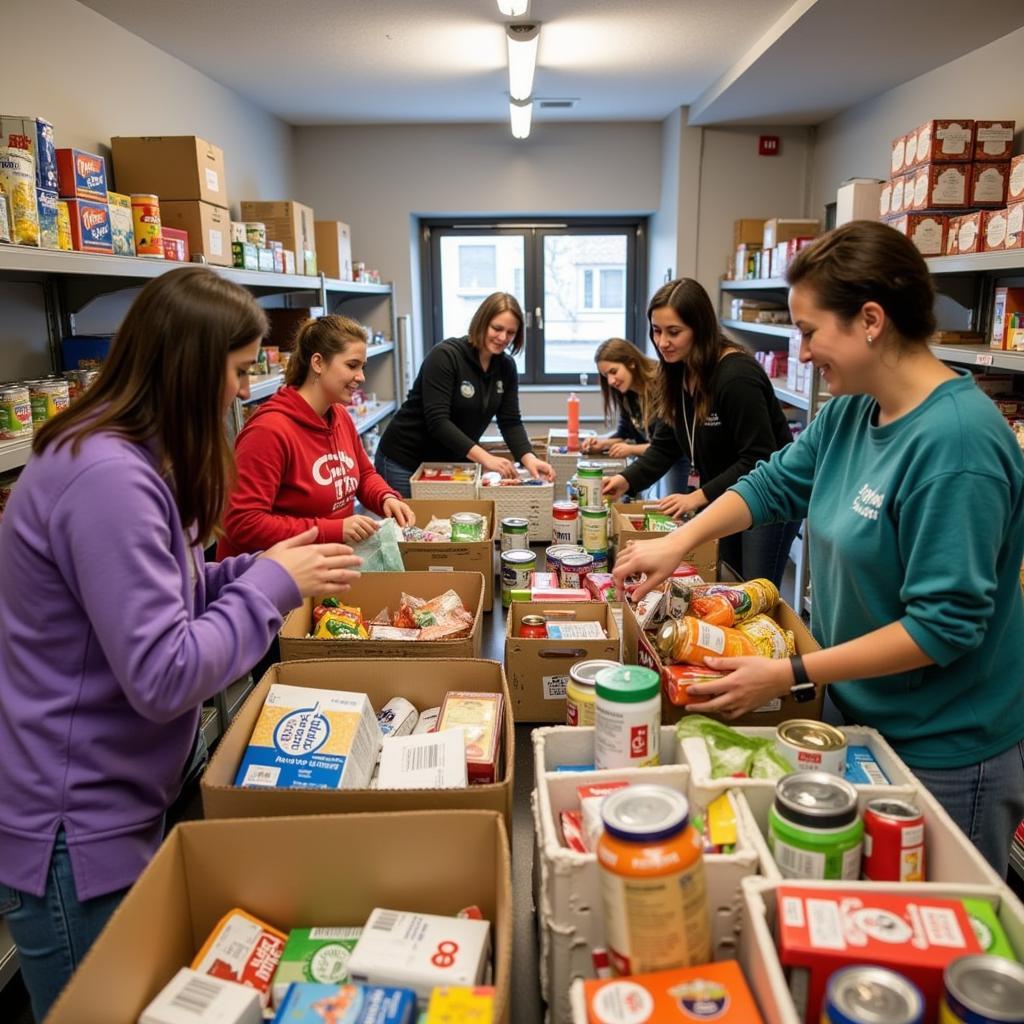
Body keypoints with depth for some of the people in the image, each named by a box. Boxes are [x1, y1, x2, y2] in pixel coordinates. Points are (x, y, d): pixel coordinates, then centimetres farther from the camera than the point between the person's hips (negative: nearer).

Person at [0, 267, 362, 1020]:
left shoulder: (129, 458, 5)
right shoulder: (106, 477, -28)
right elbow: (162, 677, -31)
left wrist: (260, 569, 1)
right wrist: (273, 587, -20)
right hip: (78, 830, -9)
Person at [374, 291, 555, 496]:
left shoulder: (506, 367, -1)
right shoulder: (445, 356, -20)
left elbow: (510, 422, -4)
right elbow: (437, 421, -28)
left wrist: (528, 458, -23)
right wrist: (483, 458, -37)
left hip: (452, 462, 6)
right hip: (405, 460, -6)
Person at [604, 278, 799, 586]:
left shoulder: (737, 376, -26)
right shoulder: (678, 373, -1)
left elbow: (759, 459, -26)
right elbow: (665, 445, 1)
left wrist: (700, 497, -29)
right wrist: (627, 480, -13)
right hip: (724, 499, 8)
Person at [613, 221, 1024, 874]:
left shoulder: (956, 441, -27)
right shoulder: (853, 410, -2)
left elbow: (945, 624, -26)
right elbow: (776, 481, 9)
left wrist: (792, 675, -23)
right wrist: (679, 543, -4)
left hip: (943, 754, -7)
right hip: (862, 715, 7)